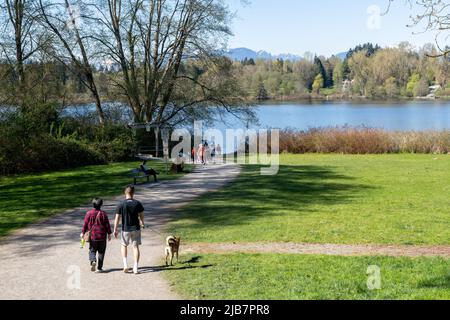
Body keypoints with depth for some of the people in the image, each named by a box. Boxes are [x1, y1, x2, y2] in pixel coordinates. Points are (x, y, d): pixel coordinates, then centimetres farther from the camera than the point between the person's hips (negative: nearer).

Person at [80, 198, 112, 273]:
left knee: (92, 250, 12)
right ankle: (99, 268, 8)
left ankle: (93, 261, -17)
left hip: (92, 236, 1)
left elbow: (85, 224, 2)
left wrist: (83, 232, 14)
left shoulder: (89, 213, -3)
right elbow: (107, 225, -3)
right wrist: (109, 234, 6)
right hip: (102, 236, 0)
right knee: (101, 252, 9)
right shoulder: (103, 214, -6)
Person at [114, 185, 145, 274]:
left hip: (125, 229, -1)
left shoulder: (121, 204, -10)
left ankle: (125, 264, 8)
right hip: (136, 228, 1)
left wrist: (115, 229, 1)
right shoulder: (137, 204, -6)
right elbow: (141, 216, 4)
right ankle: (136, 268, 3)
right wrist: (142, 223, 25)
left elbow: (117, 218, -8)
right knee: (136, 247, 5)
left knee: (124, 245, 19)